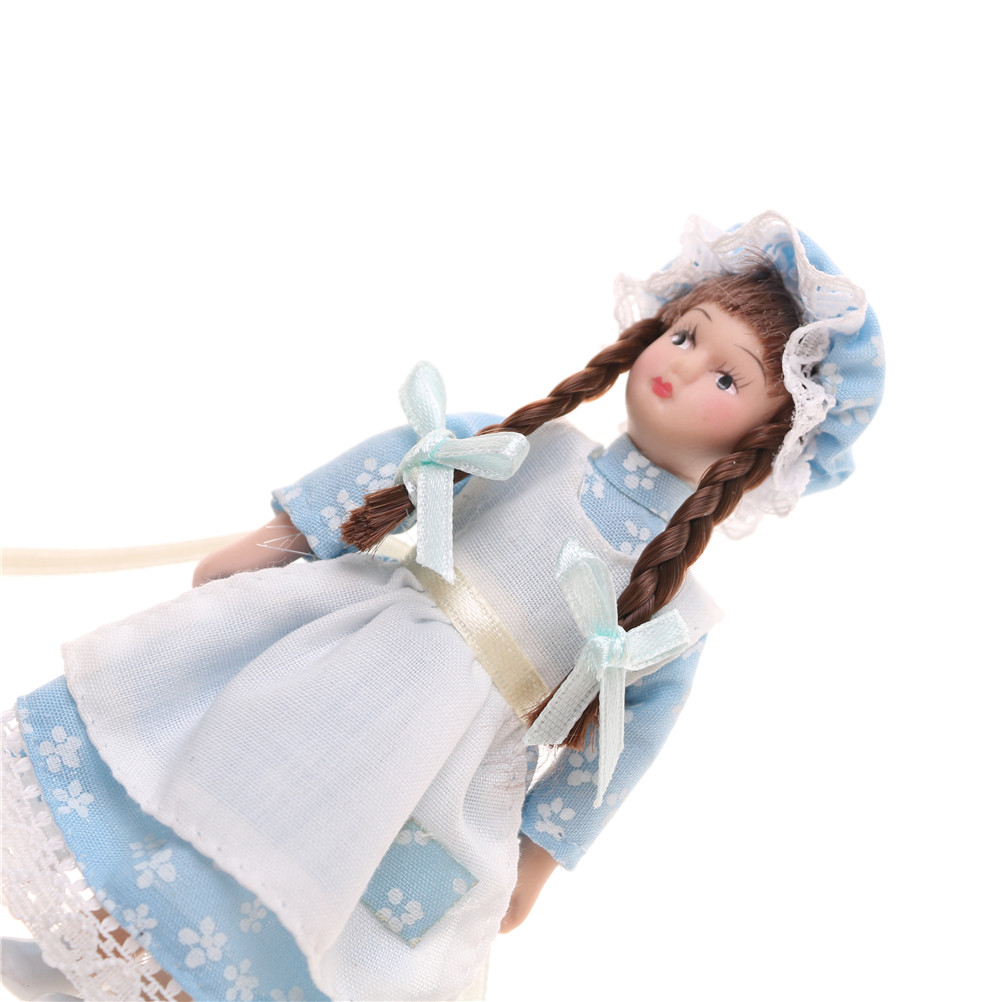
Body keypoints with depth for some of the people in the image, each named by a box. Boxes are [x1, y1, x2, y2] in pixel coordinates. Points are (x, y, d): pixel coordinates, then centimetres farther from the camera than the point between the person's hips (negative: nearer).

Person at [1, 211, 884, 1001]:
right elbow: (411, 451, 5)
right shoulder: (540, 444, -2)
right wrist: (276, 539, 5)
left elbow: (635, 731, 3)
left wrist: (540, 854, 8)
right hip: (357, 647, 3)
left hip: (438, 760, -2)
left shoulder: (673, 609, -6)